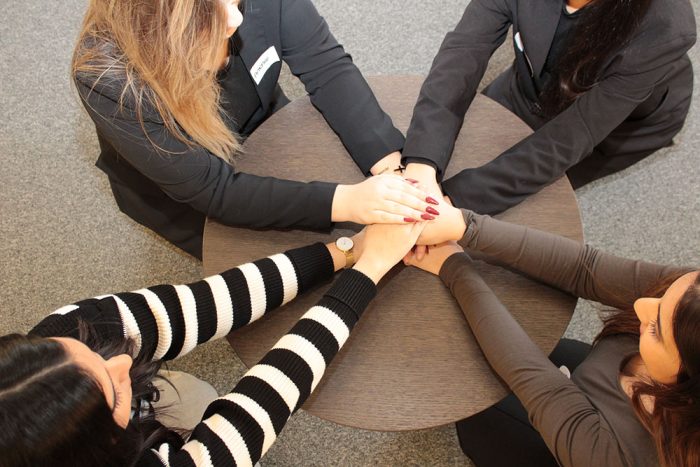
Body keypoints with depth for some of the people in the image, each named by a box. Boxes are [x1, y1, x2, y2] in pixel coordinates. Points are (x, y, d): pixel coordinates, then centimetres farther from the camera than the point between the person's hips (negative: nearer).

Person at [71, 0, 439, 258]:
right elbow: (214, 190, -35)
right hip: (181, 195, -3)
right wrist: (343, 202, -45)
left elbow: (328, 68, -23)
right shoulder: (108, 78, -38)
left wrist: (391, 168, -36)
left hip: (264, 127, 4)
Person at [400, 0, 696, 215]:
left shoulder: (665, 29, -41)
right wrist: (421, 163, -54)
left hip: (627, 120, -3)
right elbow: (463, 51, -37)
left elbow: (568, 140, -39)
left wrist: (455, 200, -47)